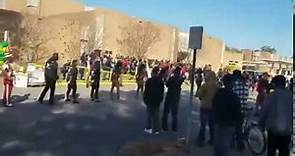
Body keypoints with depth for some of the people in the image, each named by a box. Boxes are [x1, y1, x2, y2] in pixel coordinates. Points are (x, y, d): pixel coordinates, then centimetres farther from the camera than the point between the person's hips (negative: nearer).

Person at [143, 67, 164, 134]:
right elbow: (162, 91, 6)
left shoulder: (149, 81, -14)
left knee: (149, 113, 8)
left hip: (150, 99, -3)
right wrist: (160, 99, 15)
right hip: (158, 100, 3)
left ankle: (148, 128, 13)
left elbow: (146, 91, -10)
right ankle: (156, 129, 13)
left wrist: (145, 98, 1)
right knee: (156, 114, 9)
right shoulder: (161, 81, -1)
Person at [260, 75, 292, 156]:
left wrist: (262, 124, 8)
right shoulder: (290, 95, -2)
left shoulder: (271, 96, -11)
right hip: (287, 130, 3)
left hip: (273, 129, -2)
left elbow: (264, 112, -6)